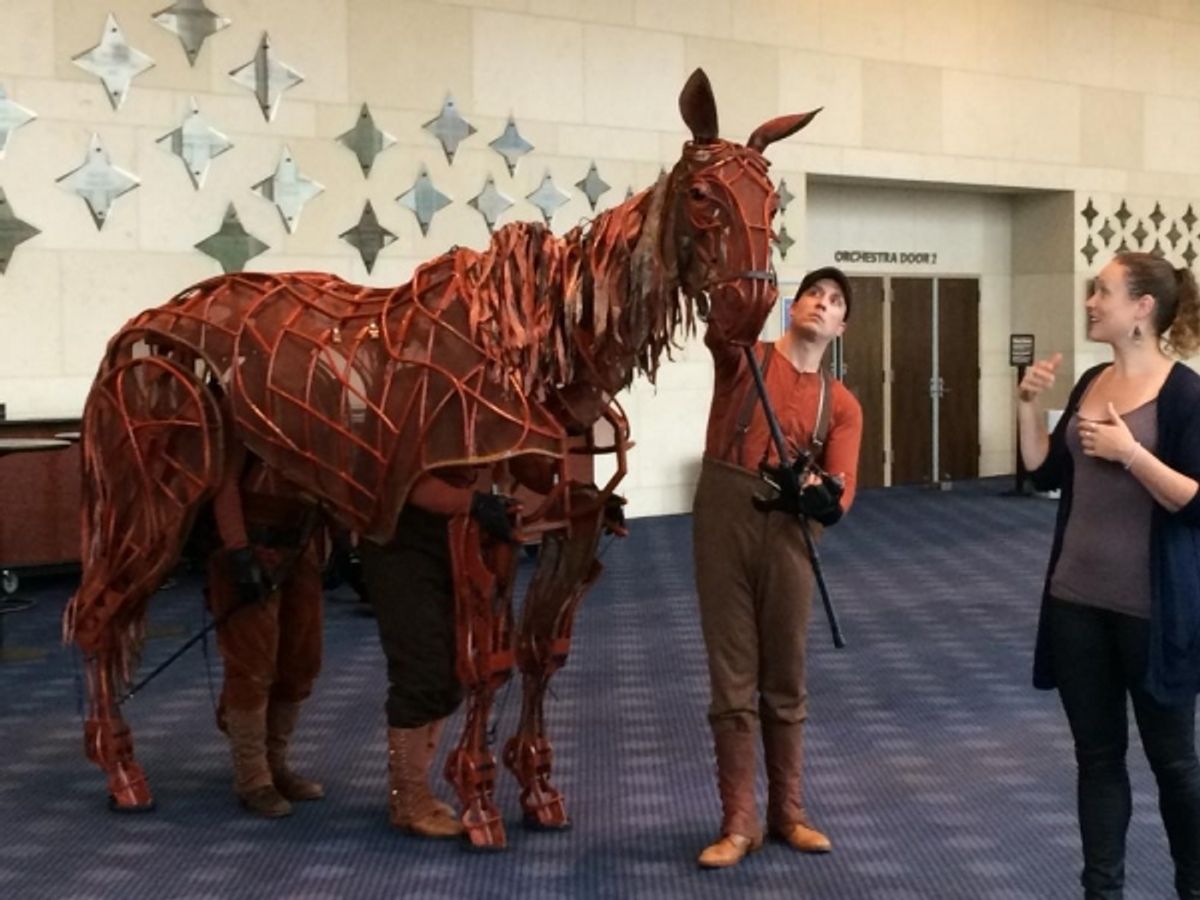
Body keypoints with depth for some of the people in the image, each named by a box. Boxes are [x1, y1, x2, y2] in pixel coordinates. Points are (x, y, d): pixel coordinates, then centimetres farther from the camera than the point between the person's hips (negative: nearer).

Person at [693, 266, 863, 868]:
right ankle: (739, 823, 11)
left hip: (787, 531, 2)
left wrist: (823, 497, -25)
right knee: (733, 679, 3)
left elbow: (841, 492, -3)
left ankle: (787, 812, 26)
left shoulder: (842, 405, 9)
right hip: (723, 519, -2)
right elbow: (722, 321, -19)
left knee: (786, 679, 11)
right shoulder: (743, 356, 5)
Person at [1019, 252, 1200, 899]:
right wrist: (1029, 405, 0)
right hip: (1077, 599, 6)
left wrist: (1130, 452, -25)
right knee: (1096, 754, 12)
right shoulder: (1090, 382, 8)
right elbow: (1044, 474, 11)